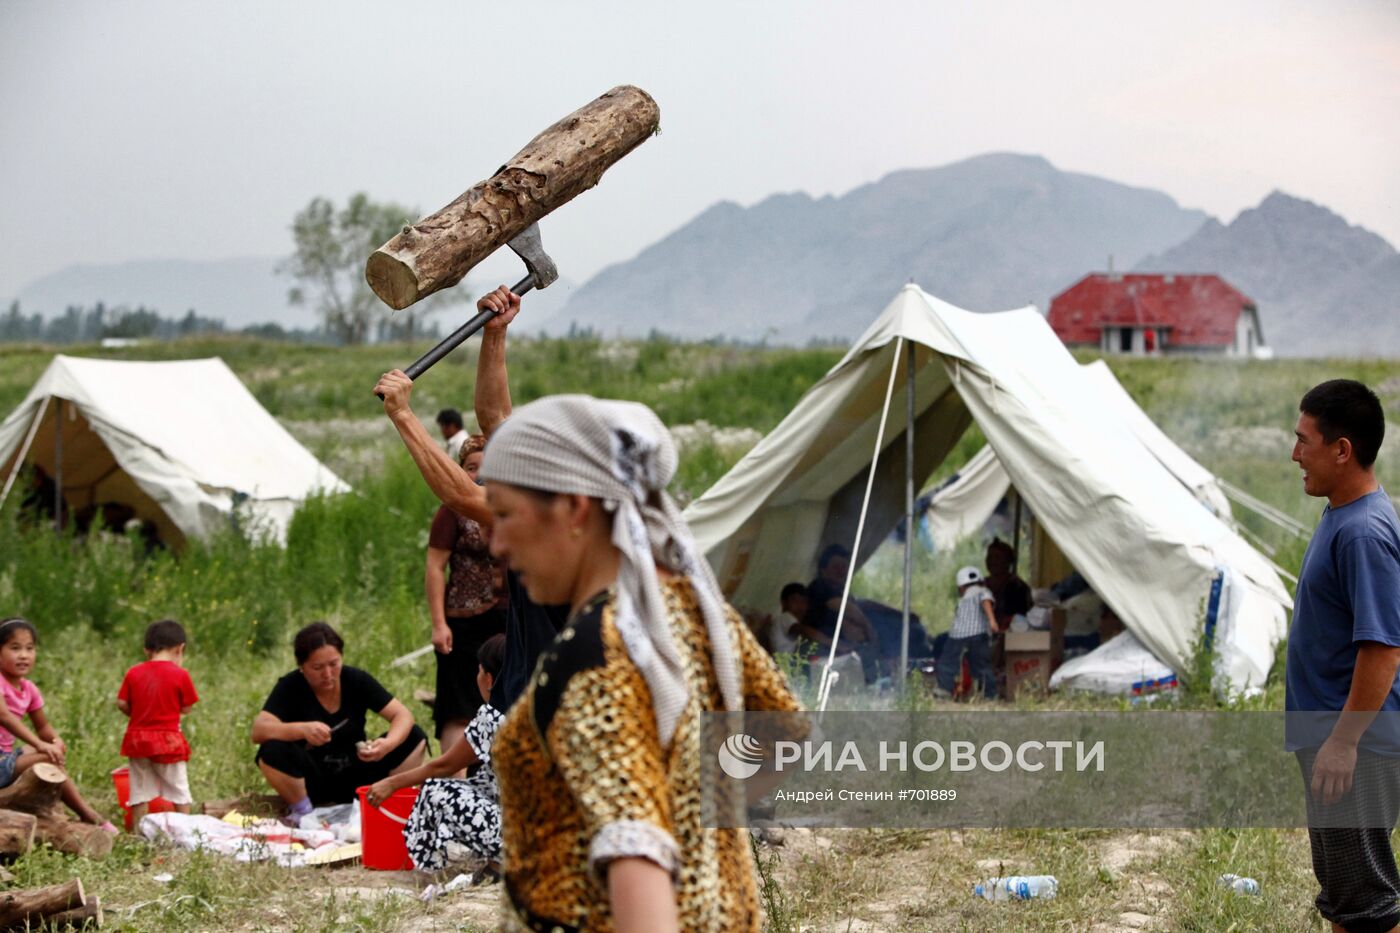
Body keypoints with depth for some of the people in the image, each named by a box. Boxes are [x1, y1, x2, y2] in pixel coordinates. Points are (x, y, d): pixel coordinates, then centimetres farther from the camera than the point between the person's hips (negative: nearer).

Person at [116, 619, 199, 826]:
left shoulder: (133, 673, 1)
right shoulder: (180, 675, -8)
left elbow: (122, 704, 0)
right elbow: (185, 708, -3)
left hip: (137, 739, 3)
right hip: (168, 739, -3)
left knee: (139, 790, 10)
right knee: (178, 789, 8)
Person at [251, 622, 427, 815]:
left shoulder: (357, 680, -7)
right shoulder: (289, 687, -13)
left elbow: (403, 715, -10)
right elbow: (258, 731, -25)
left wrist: (388, 744, -33)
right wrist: (302, 729, -44)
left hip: (354, 778, 2)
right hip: (313, 782, -2)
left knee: (415, 737, -16)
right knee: (272, 751, -32)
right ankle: (302, 810, -8)